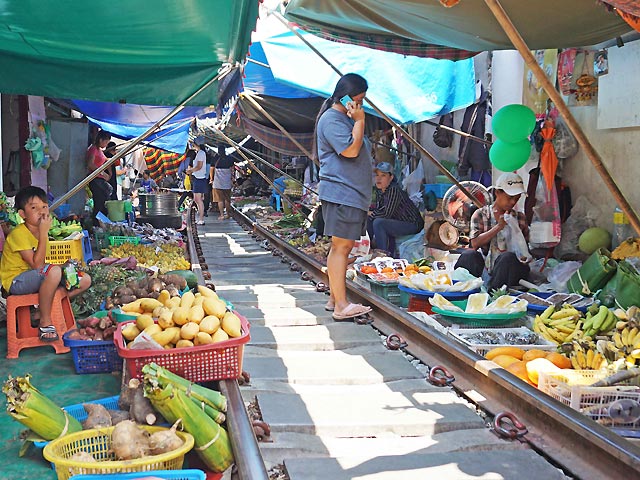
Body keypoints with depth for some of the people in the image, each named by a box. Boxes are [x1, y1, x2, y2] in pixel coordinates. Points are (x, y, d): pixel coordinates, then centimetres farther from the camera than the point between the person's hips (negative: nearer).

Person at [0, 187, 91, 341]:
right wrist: (44, 233, -27)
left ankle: (44, 308, 2)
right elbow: (36, 264, -27)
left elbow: (39, 264, 11)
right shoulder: (18, 233, -19)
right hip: (15, 281, -8)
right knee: (54, 271, -39)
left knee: (85, 280, -2)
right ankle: (45, 322, -24)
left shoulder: (40, 230, 8)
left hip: (36, 278, 8)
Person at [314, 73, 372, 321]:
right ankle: (341, 305, -12)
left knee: (340, 247, 11)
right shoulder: (331, 119, -10)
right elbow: (351, 150, -19)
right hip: (341, 192, -11)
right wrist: (360, 120, -12)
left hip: (353, 193, 11)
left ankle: (334, 298, 16)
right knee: (341, 246, -11)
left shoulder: (346, 118, 23)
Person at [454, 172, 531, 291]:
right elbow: (475, 243, -8)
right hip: (484, 267, -1)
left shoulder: (519, 217, 12)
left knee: (508, 257, -33)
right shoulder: (480, 214, 6)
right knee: (469, 255, -30)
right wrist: (499, 227, -13)